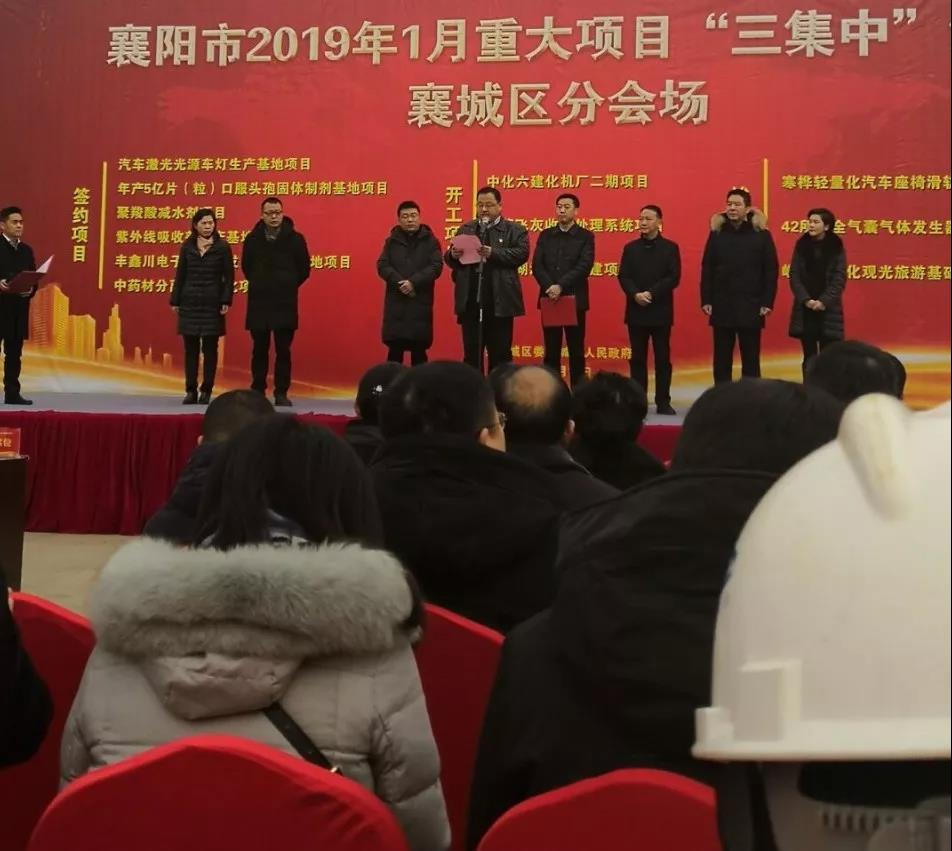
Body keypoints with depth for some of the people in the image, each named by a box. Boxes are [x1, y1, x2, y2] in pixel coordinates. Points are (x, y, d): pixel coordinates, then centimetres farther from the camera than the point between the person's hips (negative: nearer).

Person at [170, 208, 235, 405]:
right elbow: (180, 275, 10)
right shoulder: (187, 247, 8)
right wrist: (175, 301, 6)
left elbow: (229, 276, -1)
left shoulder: (223, 247, 1)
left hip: (212, 304, -2)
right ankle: (191, 391, 9)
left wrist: (226, 301, -9)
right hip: (189, 303, 2)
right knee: (191, 348, 3)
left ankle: (206, 391, 7)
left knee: (210, 348, 1)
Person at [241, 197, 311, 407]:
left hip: (285, 303, -1)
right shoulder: (252, 239, 4)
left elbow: (304, 269, 6)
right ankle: (257, 392, 14)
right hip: (258, 303, 2)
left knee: (283, 350, 0)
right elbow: (246, 267, 17)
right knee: (259, 350, 7)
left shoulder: (295, 238, -1)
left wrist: (288, 286, 8)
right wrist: (259, 285, 14)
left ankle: (281, 393, 6)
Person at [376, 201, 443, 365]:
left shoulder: (430, 241, 4)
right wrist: (399, 283, -15)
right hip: (396, 302, 1)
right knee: (395, 348, 1)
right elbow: (382, 266, 0)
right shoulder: (392, 241, 9)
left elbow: (436, 267, -6)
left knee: (419, 349, 3)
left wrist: (414, 282, -17)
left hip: (420, 302, -1)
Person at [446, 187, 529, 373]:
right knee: (471, 354, 9)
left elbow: (522, 253, -12)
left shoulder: (514, 230, 3)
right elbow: (449, 260, 11)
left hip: (499, 302, -3)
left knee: (500, 354, 3)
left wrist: (493, 253, -24)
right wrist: (453, 255, -13)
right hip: (470, 302, 3)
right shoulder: (465, 230, 15)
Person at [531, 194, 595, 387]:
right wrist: (549, 287, -15)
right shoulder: (545, 235, 12)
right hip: (549, 299, 3)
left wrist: (561, 286, -20)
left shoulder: (586, 236, 2)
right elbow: (537, 265, 2)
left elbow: (584, 267, -10)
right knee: (551, 351, 6)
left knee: (576, 351, 2)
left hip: (575, 299, -3)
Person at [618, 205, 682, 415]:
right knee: (638, 358, 5)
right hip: (636, 311, 2)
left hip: (661, 312, -2)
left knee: (662, 358, 2)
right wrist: (636, 294, -16)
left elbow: (674, 277, -7)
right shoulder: (630, 248, 9)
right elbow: (623, 276, 1)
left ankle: (663, 402, 7)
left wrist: (651, 293, -16)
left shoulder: (670, 248, 2)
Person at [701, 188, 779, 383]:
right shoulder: (717, 233, 4)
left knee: (750, 359, 5)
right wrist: (706, 300, -2)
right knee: (722, 359, 7)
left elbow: (771, 270, -2)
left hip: (750, 307, -2)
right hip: (721, 306, 2)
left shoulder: (761, 234, -1)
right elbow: (707, 270, 5)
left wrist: (767, 302, -7)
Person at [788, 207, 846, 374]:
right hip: (805, 309, 2)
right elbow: (794, 275, 0)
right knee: (809, 356, 6)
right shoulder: (801, 245, 3)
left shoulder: (836, 247, -1)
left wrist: (824, 301, -16)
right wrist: (805, 299, -12)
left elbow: (839, 278, -6)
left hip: (828, 309, -2)